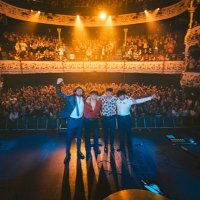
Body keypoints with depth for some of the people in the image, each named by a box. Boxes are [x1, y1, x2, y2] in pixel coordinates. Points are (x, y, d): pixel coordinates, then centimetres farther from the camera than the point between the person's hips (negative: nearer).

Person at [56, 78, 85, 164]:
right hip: (72, 120, -3)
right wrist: (58, 84, -26)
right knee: (69, 137, 4)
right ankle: (67, 154, 19)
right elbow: (59, 94, -13)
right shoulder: (70, 98, -8)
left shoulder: (83, 99, 3)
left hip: (80, 120, 4)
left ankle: (79, 151, 34)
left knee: (79, 137, 16)